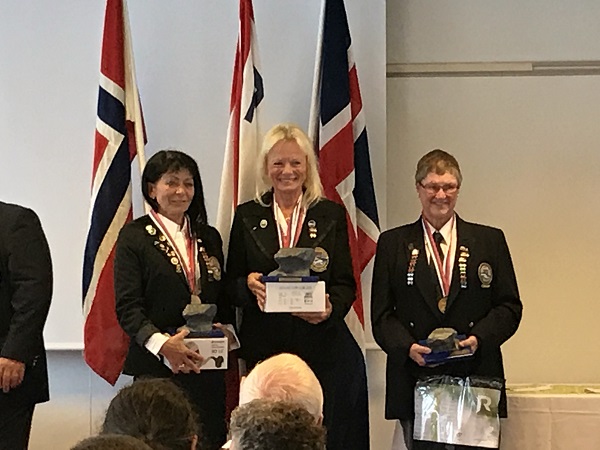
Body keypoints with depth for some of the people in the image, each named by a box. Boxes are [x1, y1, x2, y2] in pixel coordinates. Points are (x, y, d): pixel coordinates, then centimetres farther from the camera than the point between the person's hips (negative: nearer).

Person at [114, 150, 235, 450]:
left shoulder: (209, 237, 16)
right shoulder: (135, 236, 1)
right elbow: (127, 306, -6)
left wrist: (225, 330, -1)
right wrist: (162, 343, -21)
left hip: (207, 366, 4)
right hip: (156, 367, -4)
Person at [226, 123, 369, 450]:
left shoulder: (332, 215, 8)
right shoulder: (247, 216, 9)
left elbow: (345, 283, 5)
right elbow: (231, 286, 9)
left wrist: (331, 308, -16)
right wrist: (249, 286, -13)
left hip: (321, 347, 0)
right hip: (264, 347, 0)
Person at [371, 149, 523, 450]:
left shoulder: (490, 240, 12)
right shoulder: (392, 243, 11)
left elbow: (510, 306, 8)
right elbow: (382, 314, 6)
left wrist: (480, 338, -10)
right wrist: (408, 346, -12)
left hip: (476, 378, 0)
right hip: (414, 379, 0)